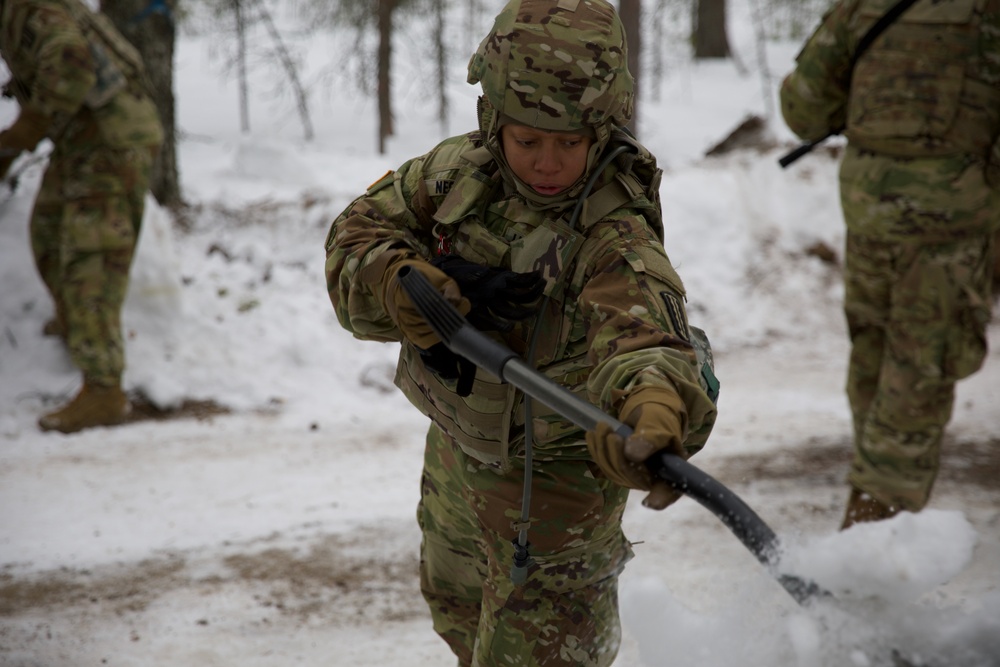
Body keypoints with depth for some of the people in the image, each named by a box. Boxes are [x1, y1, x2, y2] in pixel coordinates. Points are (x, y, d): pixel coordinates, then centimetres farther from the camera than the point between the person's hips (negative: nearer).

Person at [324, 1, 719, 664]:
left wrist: (655, 410, -75)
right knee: (458, 609, 31)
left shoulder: (617, 238, -33)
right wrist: (414, 289, -32)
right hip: (457, 448, 7)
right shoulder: (457, 170, -13)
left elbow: (642, 331, -52)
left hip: (551, 479, -7)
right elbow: (355, 236, -10)